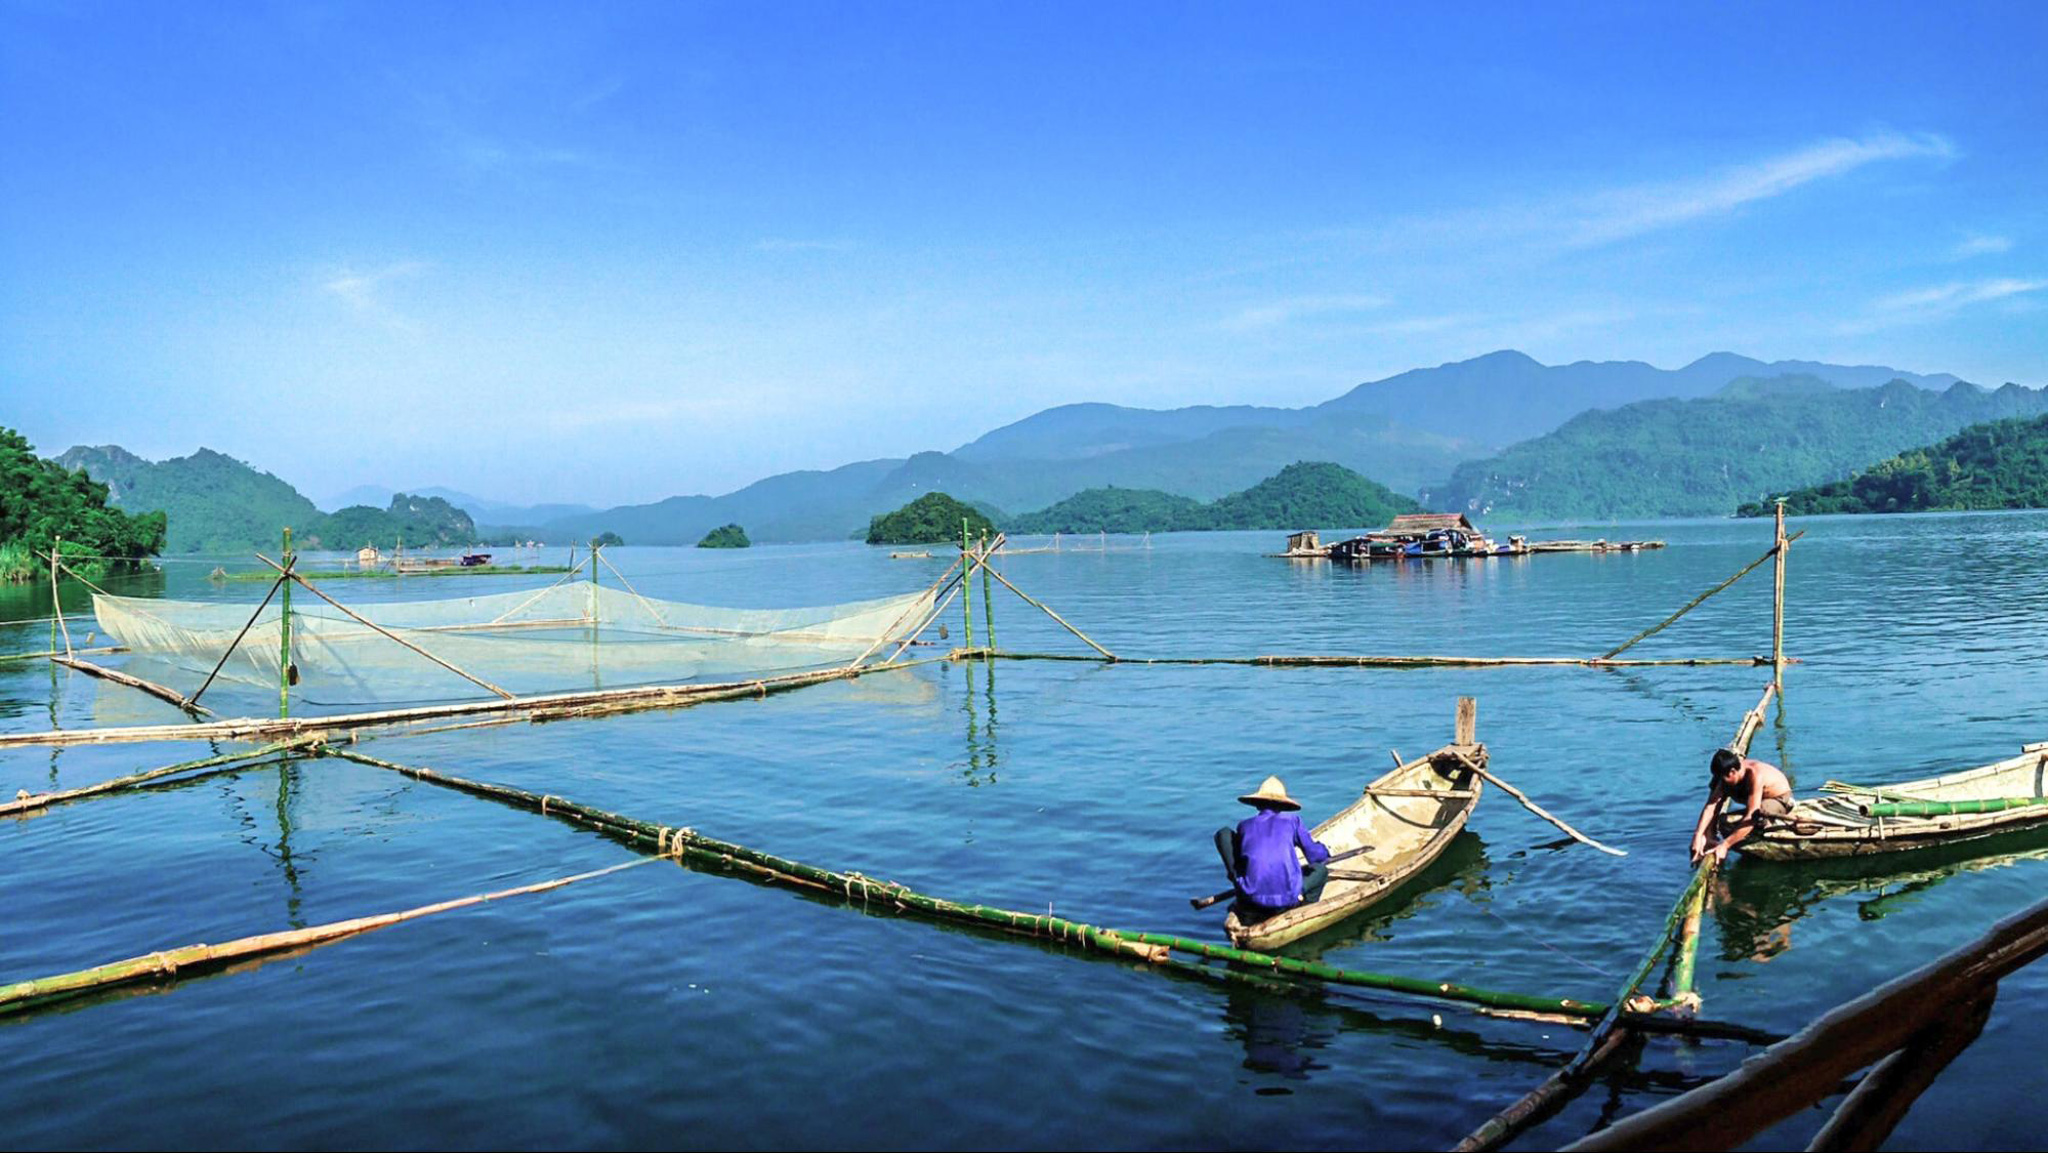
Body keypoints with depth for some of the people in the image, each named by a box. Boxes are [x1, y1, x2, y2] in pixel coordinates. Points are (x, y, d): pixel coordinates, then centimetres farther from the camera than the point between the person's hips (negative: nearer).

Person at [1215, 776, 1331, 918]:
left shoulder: (1245, 825, 11)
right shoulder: (1292, 821, 6)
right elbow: (1315, 855, 8)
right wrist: (1325, 851, 32)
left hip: (1251, 901, 0)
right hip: (1287, 900, 0)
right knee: (1320, 870, 30)